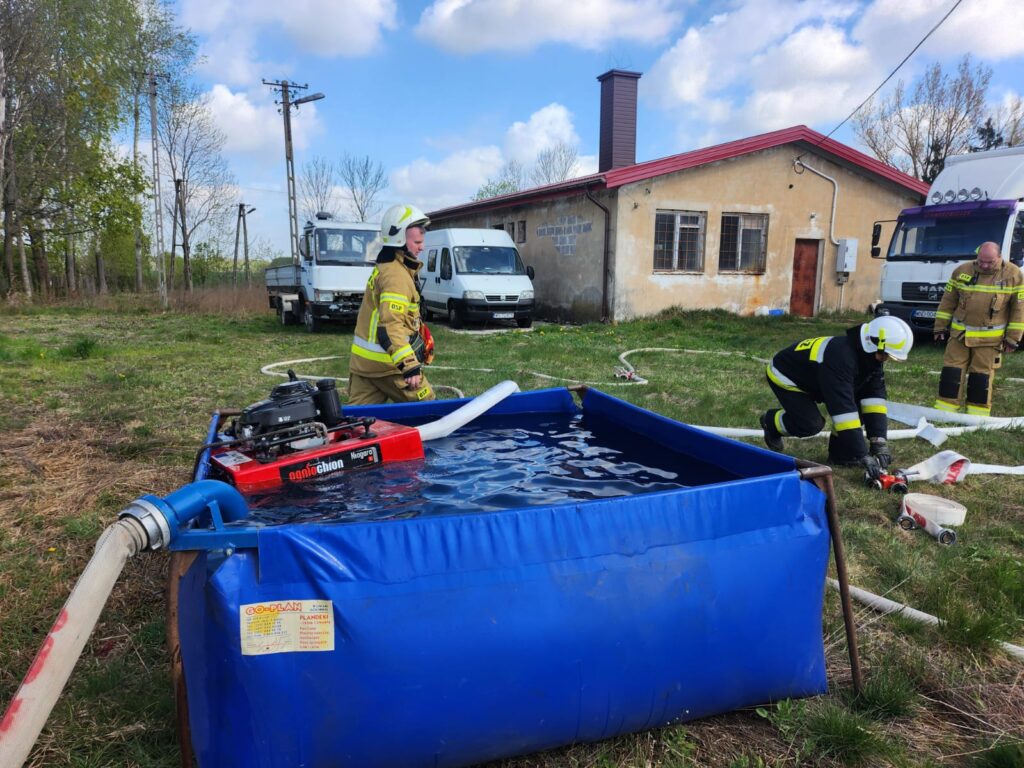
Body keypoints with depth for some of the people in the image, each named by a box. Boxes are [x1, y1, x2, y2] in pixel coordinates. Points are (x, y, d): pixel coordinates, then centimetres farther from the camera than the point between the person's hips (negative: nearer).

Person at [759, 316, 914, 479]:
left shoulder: (869, 356, -14)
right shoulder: (840, 358, -40)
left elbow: (874, 397, -16)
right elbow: (843, 407, -44)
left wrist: (879, 442, -25)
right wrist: (862, 455, -44)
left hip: (813, 378, 8)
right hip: (784, 374, -8)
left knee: (857, 401, -8)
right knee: (810, 424, -23)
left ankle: (839, 452, 4)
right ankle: (771, 421, 7)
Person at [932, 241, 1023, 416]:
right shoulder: (962, 271, 1)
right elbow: (947, 302, 8)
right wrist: (941, 328, 6)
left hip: (989, 340, -2)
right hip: (959, 335, 2)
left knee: (982, 377, 3)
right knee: (951, 373, 1)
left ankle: (977, 418, 13)